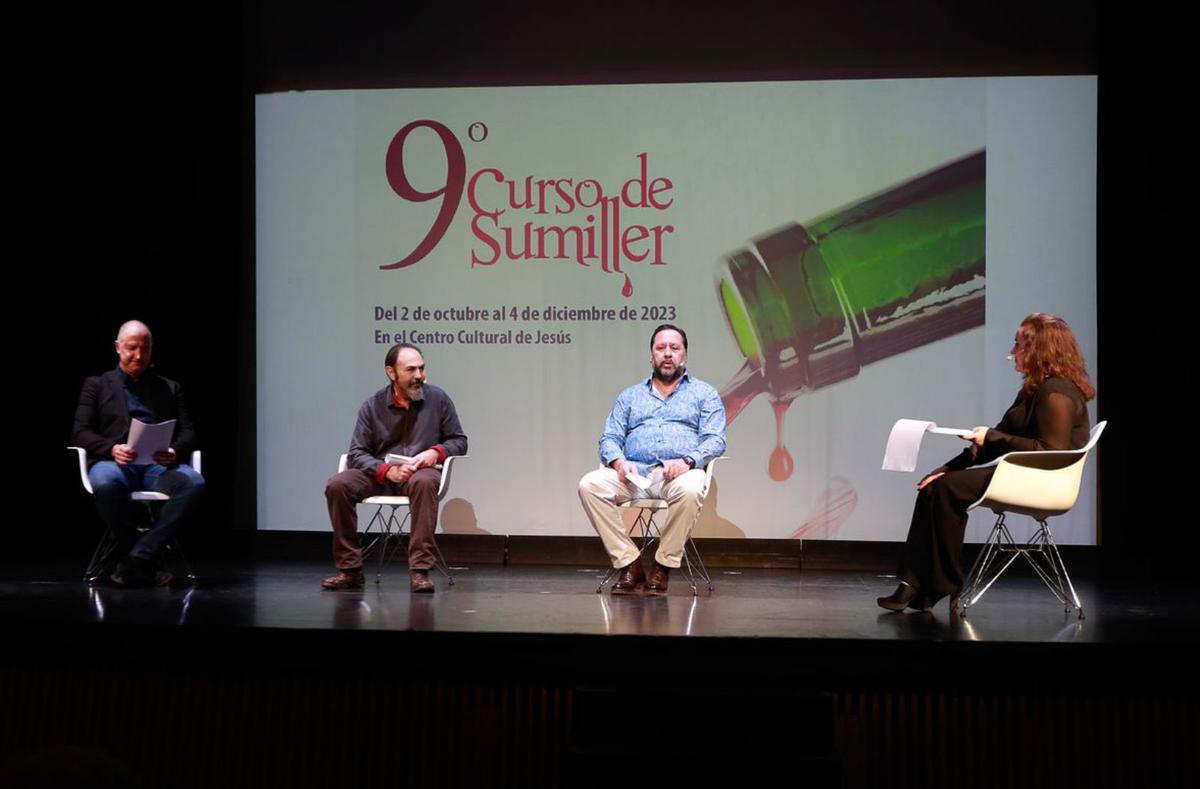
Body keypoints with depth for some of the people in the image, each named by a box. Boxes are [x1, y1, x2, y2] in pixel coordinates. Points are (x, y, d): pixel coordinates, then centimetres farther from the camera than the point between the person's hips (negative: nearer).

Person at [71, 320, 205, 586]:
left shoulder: (170, 388, 24)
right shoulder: (97, 385, 19)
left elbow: (188, 432, 15)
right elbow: (80, 433, 7)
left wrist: (174, 451, -10)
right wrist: (111, 449, -14)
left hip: (158, 464, 2)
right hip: (115, 462, -1)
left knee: (194, 482, -33)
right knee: (105, 482, -40)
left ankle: (139, 557, -29)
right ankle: (149, 561, -22)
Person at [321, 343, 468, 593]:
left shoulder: (438, 399, 2)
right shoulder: (373, 406, 3)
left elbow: (459, 441, 9)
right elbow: (356, 453, 0)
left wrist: (435, 452, -13)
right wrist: (387, 470, -18)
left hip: (421, 472, -2)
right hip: (380, 475, 2)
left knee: (424, 482, -39)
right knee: (337, 485, -24)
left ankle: (419, 570, -36)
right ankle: (349, 569, -14)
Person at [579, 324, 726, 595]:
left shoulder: (704, 394, 17)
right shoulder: (630, 396, 25)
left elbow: (715, 440, 4)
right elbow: (609, 439, 16)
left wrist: (687, 461, -16)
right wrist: (619, 462, -8)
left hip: (681, 472, -2)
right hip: (633, 473, 3)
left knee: (689, 490, -39)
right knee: (590, 484, -27)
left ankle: (663, 567, -21)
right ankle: (629, 564, -21)